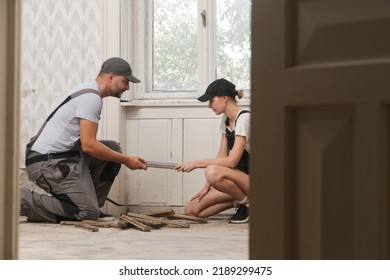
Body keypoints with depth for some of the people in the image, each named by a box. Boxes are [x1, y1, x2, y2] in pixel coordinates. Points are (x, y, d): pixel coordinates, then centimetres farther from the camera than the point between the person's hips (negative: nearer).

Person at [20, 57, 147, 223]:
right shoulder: (91, 97, -15)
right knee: (88, 213, -14)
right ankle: (22, 200, -10)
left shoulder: (88, 92, 18)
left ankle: (90, 204, 11)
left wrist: (121, 158, 19)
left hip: (62, 155, 10)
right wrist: (126, 160, -10)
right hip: (49, 162, -10)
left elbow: (85, 143, 23)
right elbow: (89, 145, -20)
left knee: (113, 149, 11)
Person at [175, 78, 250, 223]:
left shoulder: (244, 118, -18)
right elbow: (221, 156, 11)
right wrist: (206, 187, 3)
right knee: (191, 209, -4)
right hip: (237, 176, 8)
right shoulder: (225, 120, 10)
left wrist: (196, 163, -21)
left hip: (254, 179, -8)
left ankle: (246, 203, -13)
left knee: (213, 172, -37)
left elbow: (231, 161, -25)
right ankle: (241, 198, 7)